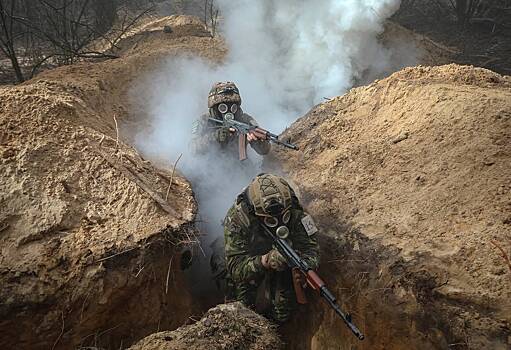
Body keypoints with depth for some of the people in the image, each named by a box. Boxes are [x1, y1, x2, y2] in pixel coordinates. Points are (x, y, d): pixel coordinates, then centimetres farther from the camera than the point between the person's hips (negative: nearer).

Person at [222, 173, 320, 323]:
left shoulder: (293, 213, -32)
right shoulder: (237, 218, -38)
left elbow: (310, 247, -26)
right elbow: (235, 266, -40)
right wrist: (264, 262, -59)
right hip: (249, 258, -1)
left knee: (283, 313, 0)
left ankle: (276, 325, 34)